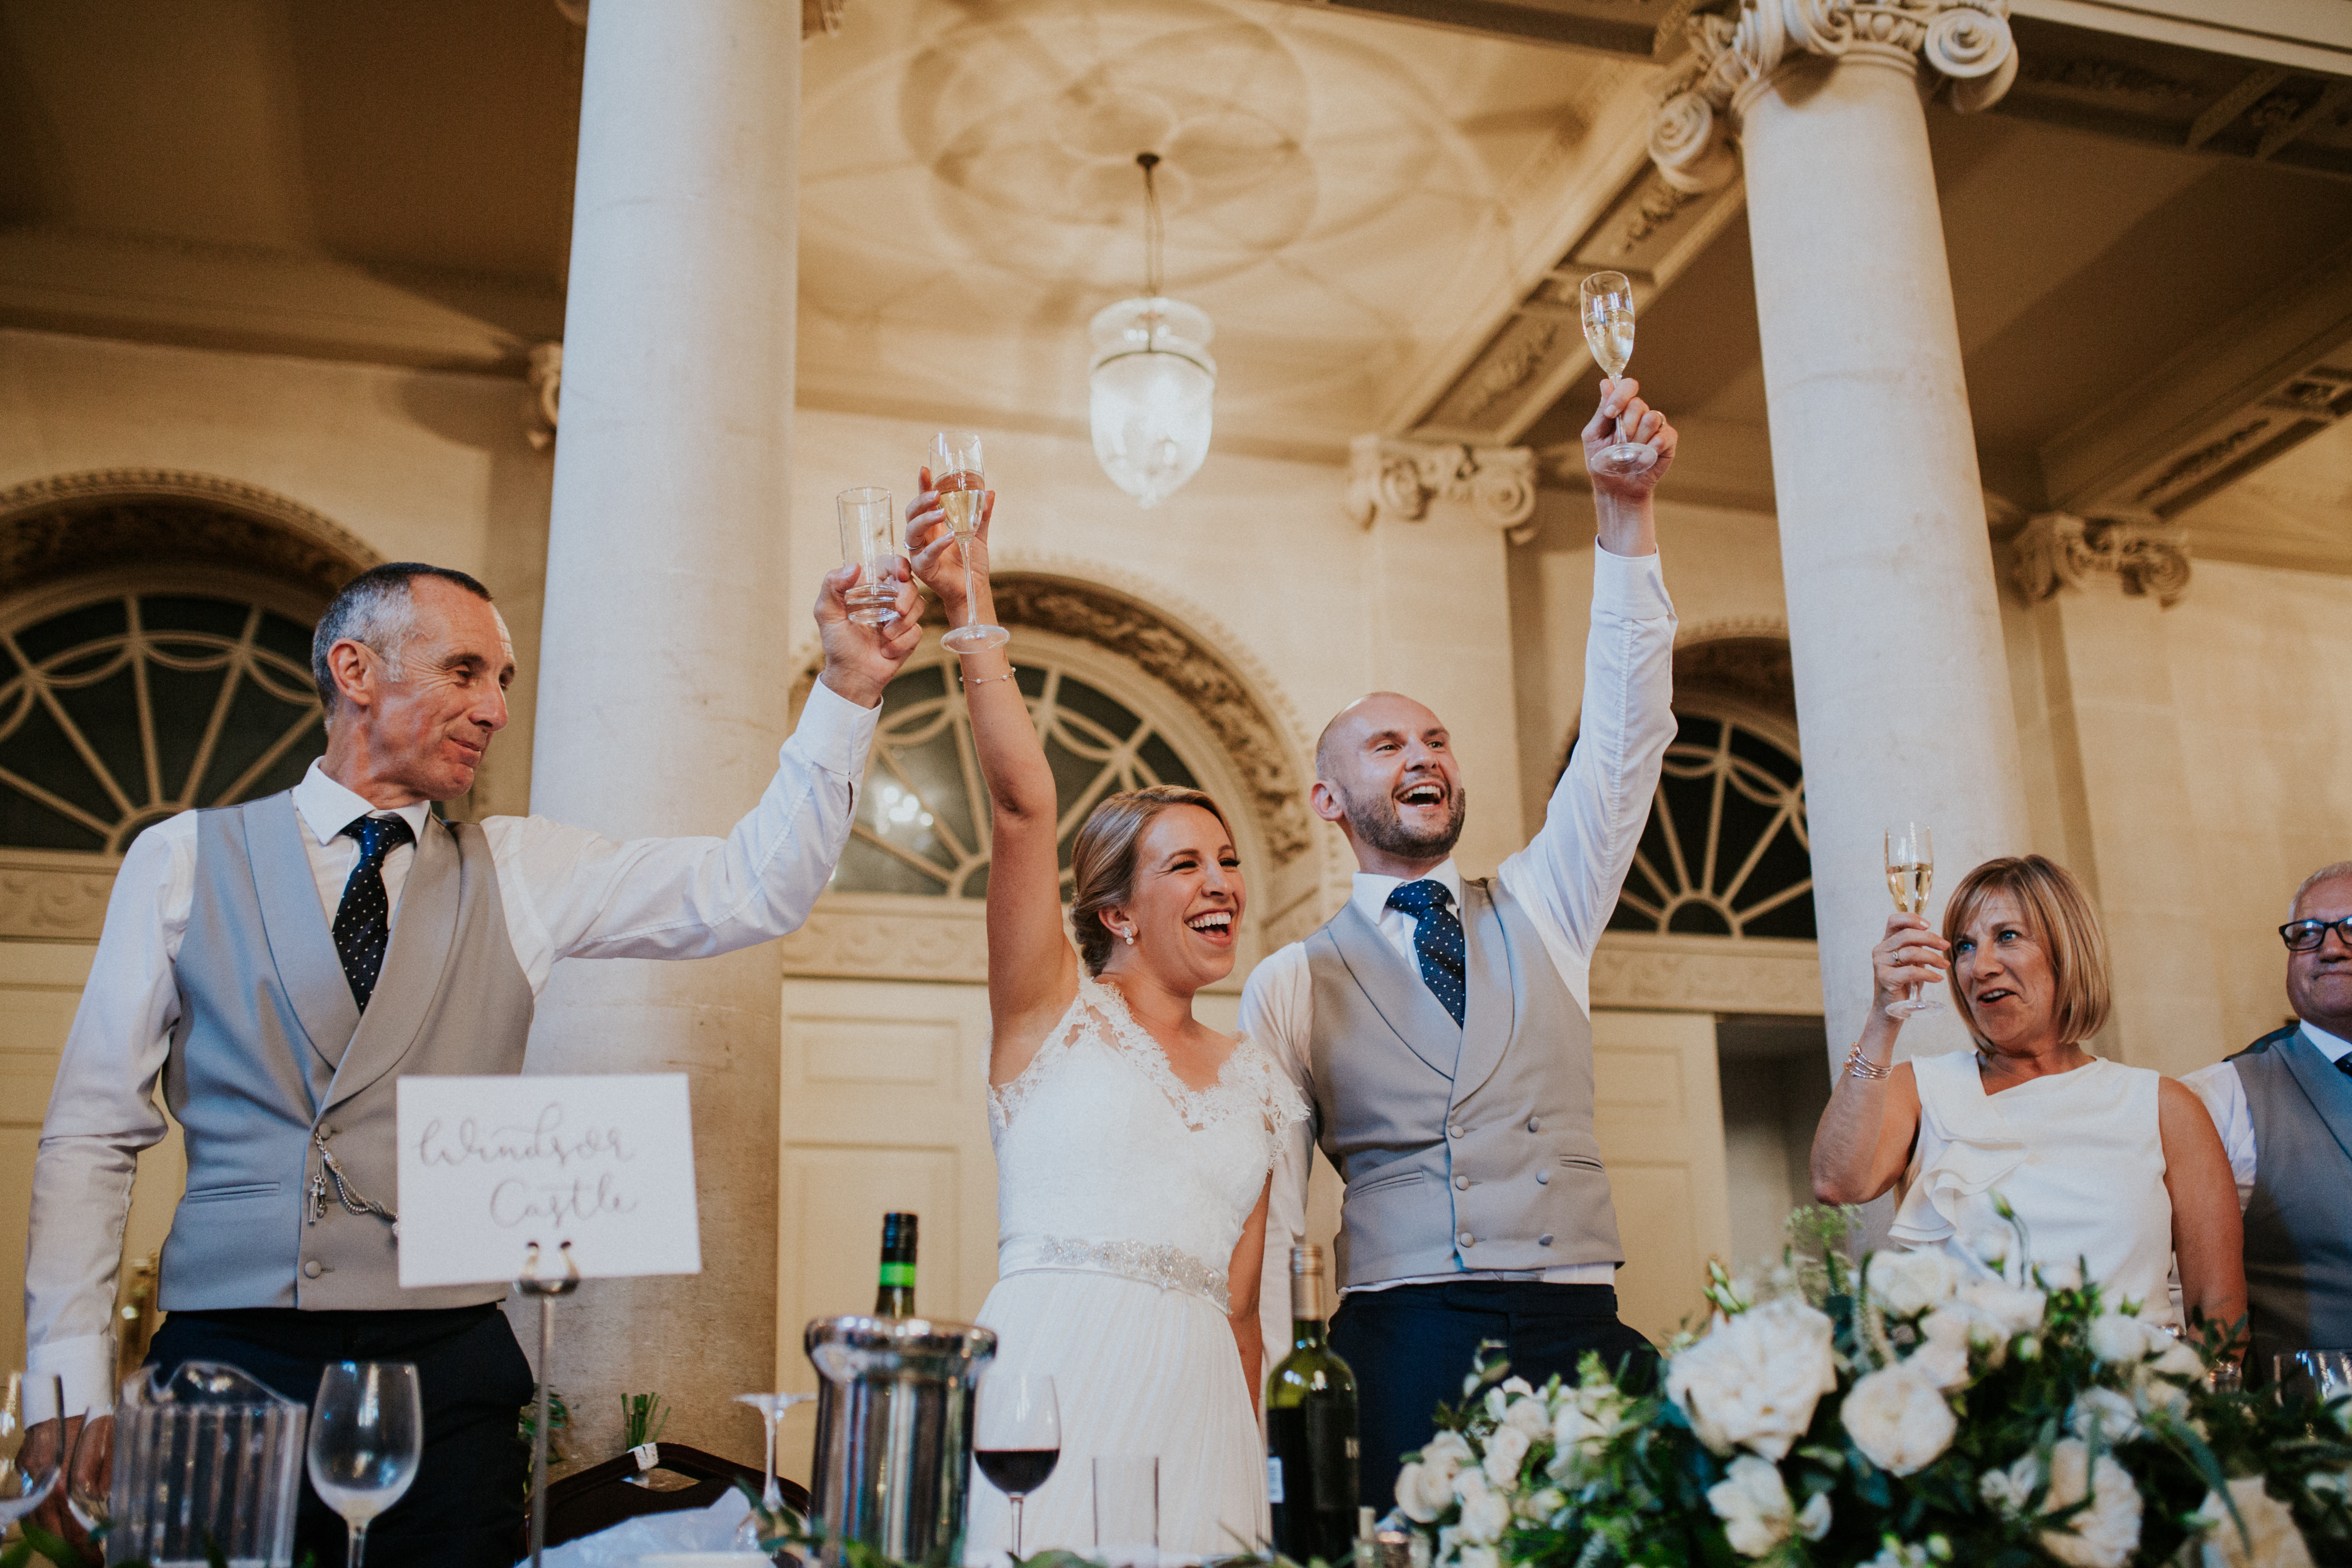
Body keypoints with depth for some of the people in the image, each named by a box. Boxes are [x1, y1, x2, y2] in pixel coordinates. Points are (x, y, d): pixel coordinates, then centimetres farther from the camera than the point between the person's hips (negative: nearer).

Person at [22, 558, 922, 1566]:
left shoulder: (521, 871, 8)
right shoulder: (184, 860, 5)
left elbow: (754, 888, -1)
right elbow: (91, 1135, 4)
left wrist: (849, 687, -10)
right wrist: (74, 1394, -5)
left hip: (447, 1368, 1)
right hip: (224, 1362, -1)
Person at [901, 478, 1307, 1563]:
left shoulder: (1252, 1081, 15)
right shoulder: (1054, 1014, 2)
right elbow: (1023, 804, -12)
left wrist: (1255, 1469, 13)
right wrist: (972, 616, -21)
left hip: (1198, 1398, 5)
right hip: (1058, 1378, -4)